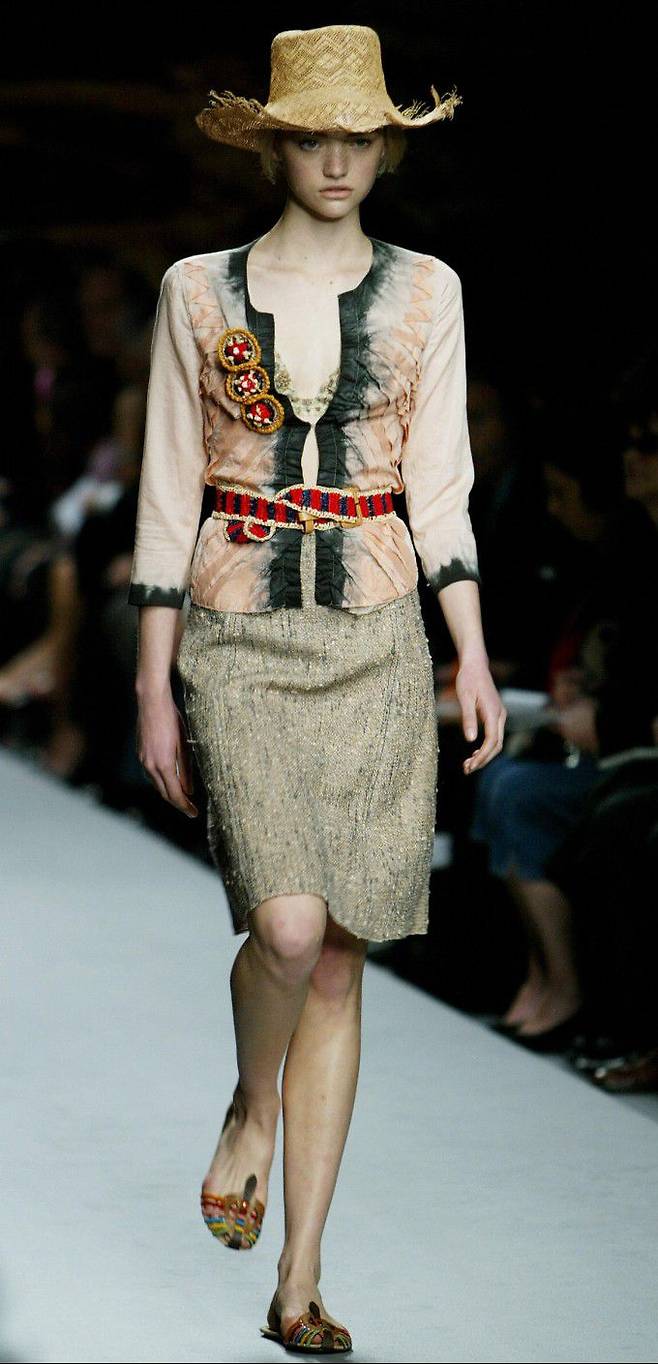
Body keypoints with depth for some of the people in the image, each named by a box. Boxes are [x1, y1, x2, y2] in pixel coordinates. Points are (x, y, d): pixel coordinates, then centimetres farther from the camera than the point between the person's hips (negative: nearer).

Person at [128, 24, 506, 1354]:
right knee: (288, 927, -21)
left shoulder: (423, 292, 7)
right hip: (240, 635, -2)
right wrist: (153, 685, 1)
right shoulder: (199, 291, 3)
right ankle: (251, 1112, 14)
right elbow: (167, 493, 4)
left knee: (340, 956, 1)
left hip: (375, 638, 2)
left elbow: (438, 484, 7)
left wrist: (473, 651, -4)